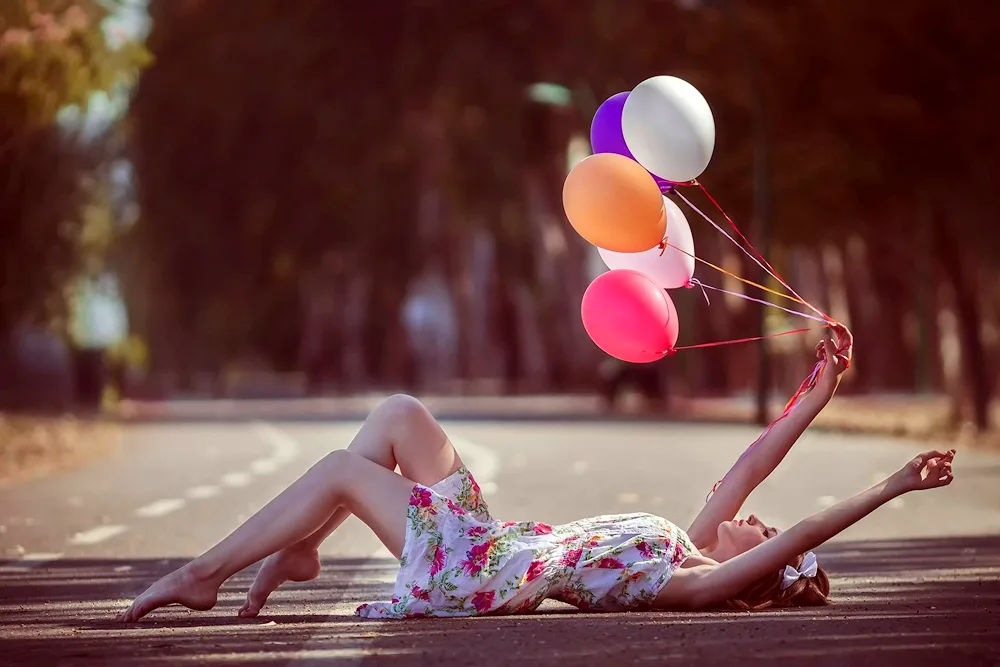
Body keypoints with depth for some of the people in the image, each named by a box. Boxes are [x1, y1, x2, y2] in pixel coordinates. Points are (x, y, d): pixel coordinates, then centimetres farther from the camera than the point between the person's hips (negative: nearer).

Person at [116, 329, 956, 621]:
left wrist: (888, 489, -36)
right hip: (494, 539, 9)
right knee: (398, 414, 7)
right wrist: (820, 392, 3)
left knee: (341, 468, -4)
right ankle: (298, 550, 15)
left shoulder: (696, 585, -18)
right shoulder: (688, 544, 5)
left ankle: (203, 574, 9)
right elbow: (751, 466, 8)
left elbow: (798, 541, -30)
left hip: (478, 572, -8)